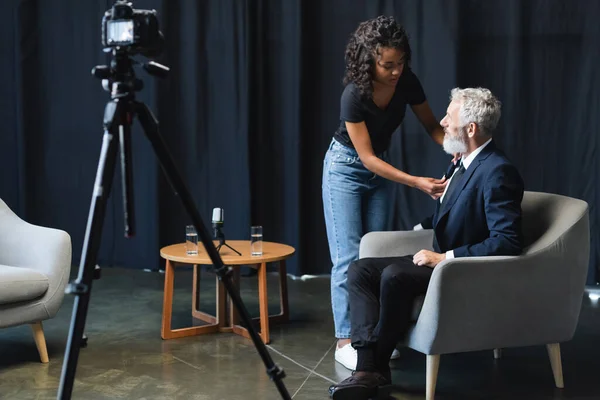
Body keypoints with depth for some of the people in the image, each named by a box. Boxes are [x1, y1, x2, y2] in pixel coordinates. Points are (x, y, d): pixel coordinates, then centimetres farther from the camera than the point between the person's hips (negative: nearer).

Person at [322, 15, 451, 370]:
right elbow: (366, 157, -28)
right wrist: (417, 182, -34)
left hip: (380, 168, 6)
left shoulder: (407, 82, -17)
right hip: (347, 168, -5)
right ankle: (345, 341, -3)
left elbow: (432, 125, -2)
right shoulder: (354, 95, -32)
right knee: (349, 257, -7)